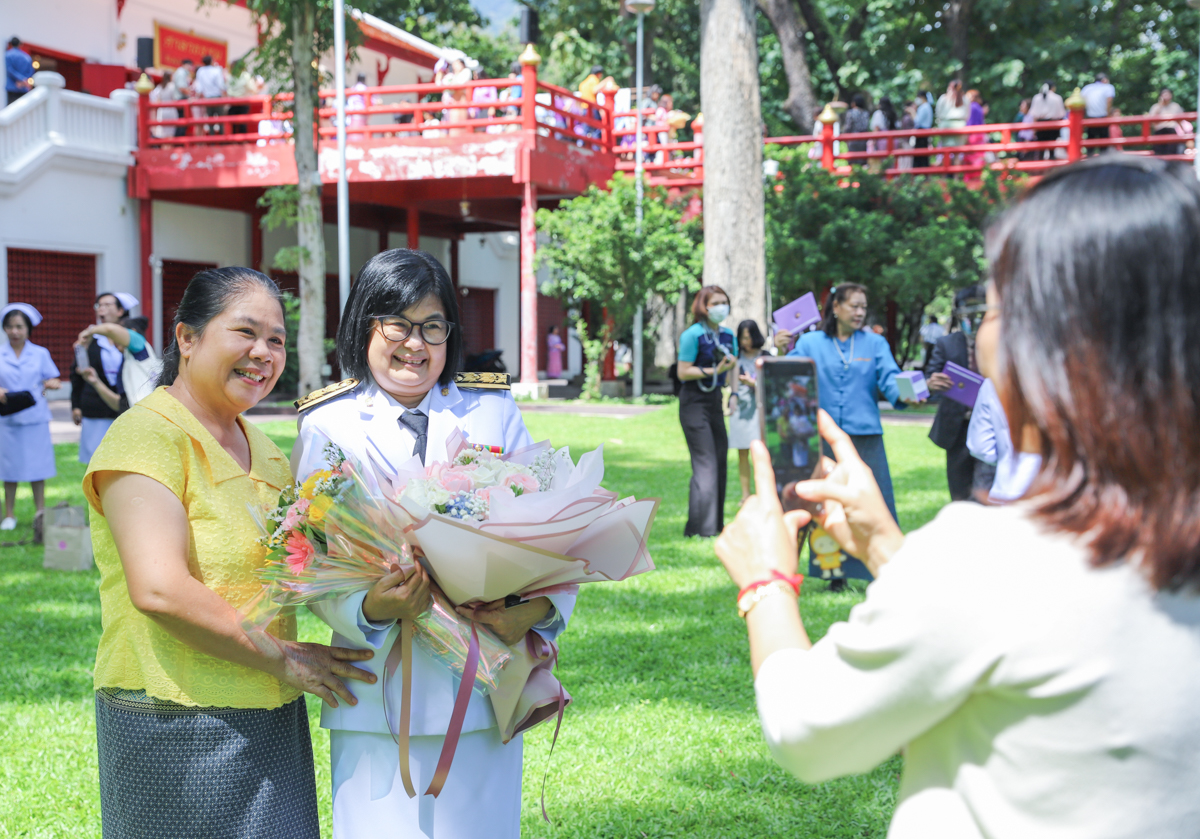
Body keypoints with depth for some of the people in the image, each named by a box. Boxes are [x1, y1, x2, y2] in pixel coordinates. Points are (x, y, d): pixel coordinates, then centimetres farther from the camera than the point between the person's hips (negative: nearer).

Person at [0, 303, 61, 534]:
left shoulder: (40, 354, 7)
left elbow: (52, 380, 9)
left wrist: (50, 385, -14)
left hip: (35, 417, 0)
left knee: (37, 465, 0)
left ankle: (40, 513, 9)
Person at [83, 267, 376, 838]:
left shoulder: (261, 450, 15)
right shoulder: (148, 435, -13)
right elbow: (159, 590, -24)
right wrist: (281, 658, -18)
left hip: (273, 722, 8)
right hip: (178, 728, -8)